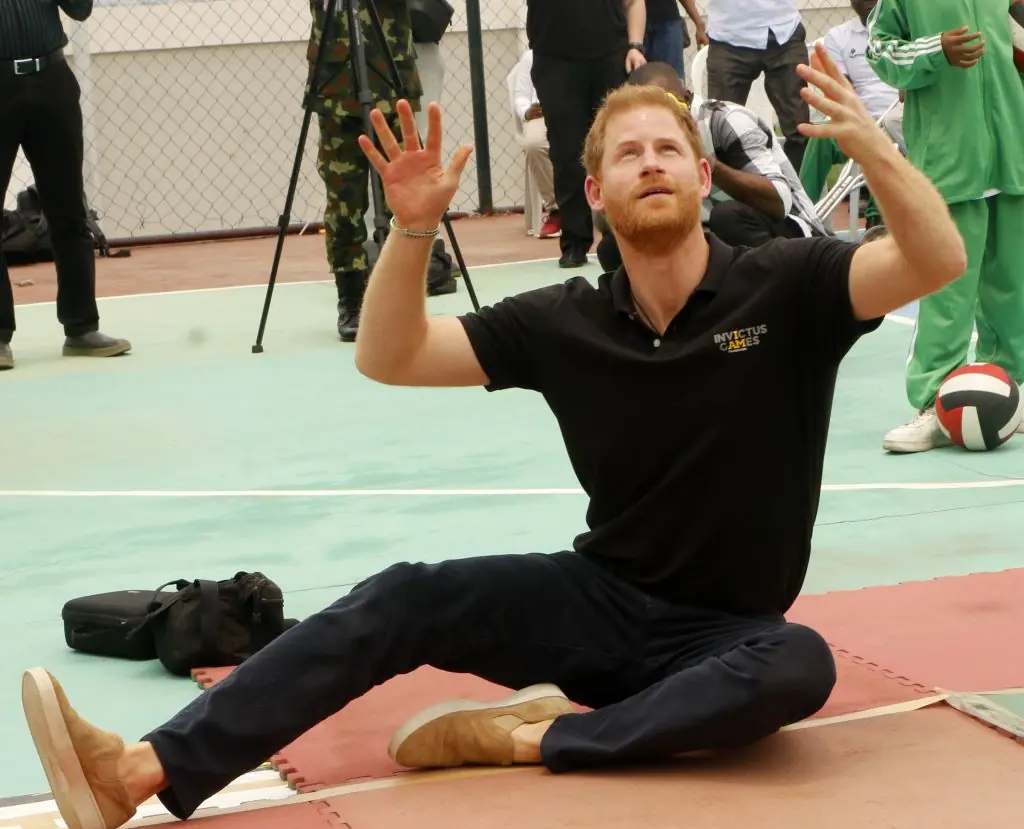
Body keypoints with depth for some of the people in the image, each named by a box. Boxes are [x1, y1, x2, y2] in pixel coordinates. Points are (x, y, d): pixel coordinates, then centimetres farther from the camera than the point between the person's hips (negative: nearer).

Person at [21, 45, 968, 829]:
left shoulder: (784, 286, -11)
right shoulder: (565, 322, -3)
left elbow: (938, 262, -25)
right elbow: (388, 360, -6)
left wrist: (870, 144, -43)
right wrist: (415, 228, -23)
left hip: (725, 634, -2)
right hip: (600, 601, 2)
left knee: (801, 668, -37)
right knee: (404, 600, -19)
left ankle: (528, 736, -29)